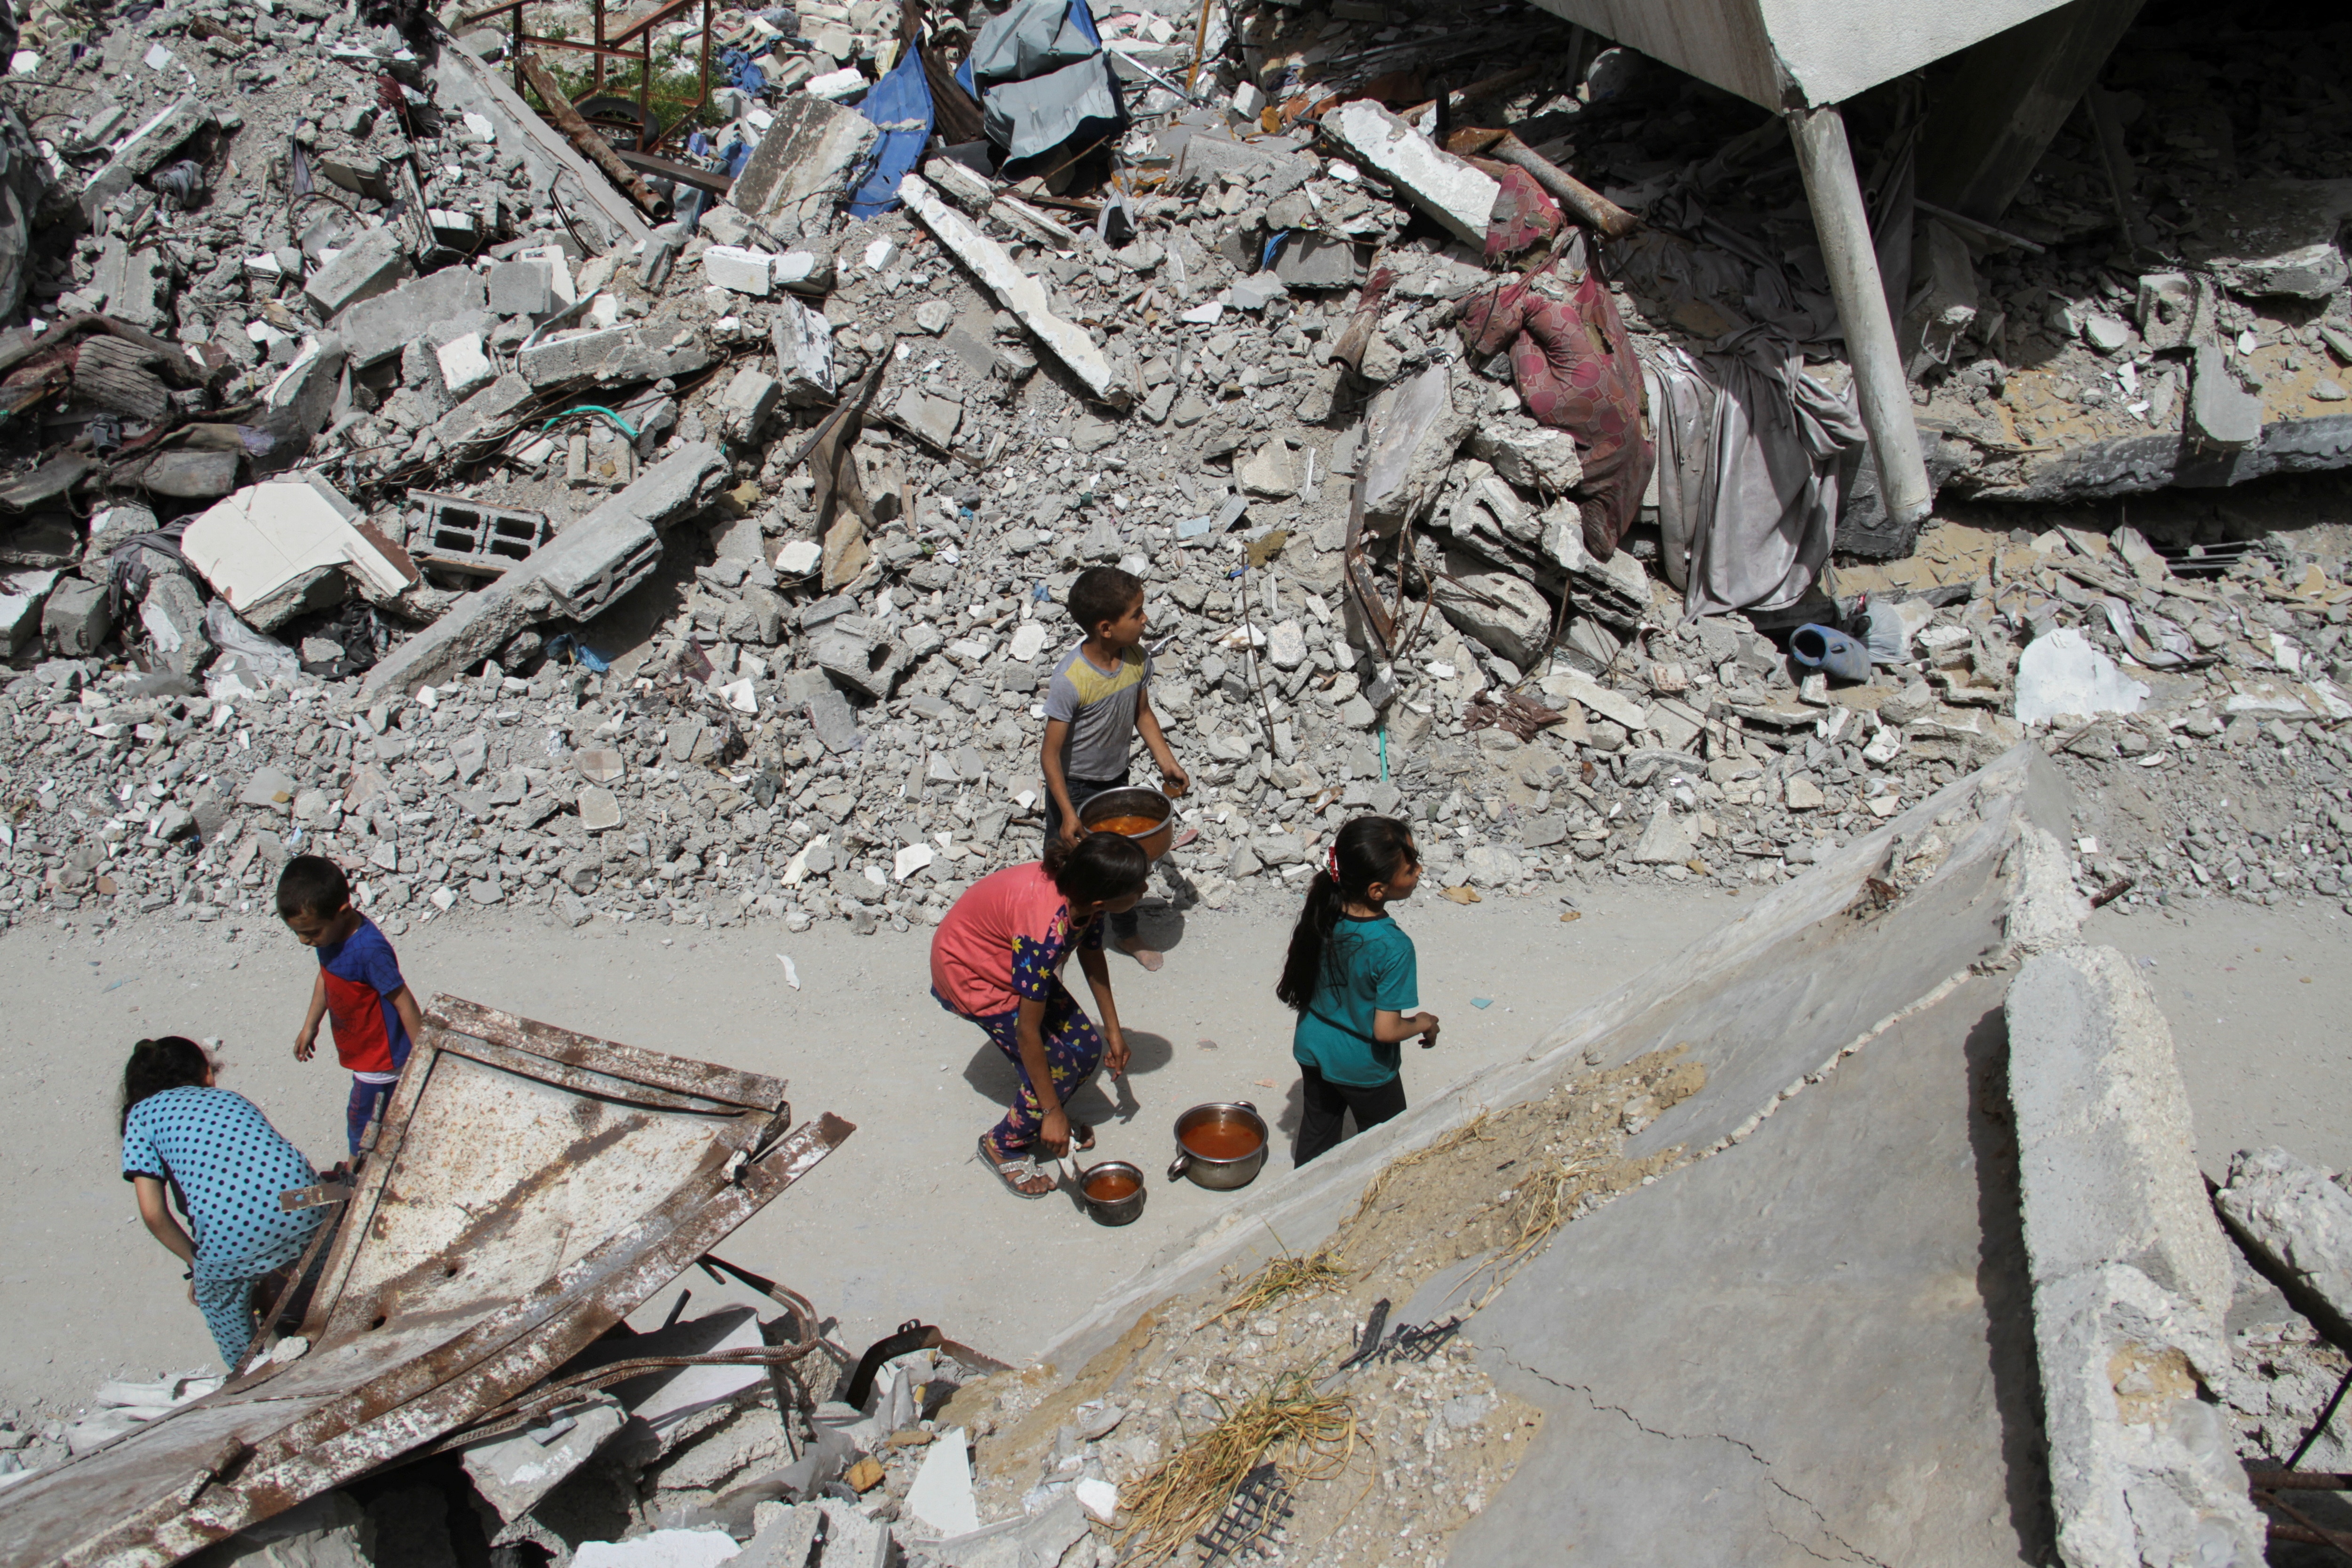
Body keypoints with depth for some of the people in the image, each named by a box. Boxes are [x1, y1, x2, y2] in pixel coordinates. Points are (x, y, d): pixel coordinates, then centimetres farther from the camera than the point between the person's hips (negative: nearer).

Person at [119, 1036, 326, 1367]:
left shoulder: (142, 1114, 17)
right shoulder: (232, 1098, 28)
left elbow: (154, 1214, 6)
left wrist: (196, 1263, 20)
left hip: (231, 1235, -3)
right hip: (306, 1215, 3)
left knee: (220, 1301, 29)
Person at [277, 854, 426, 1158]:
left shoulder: (369, 951, -35)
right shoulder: (330, 933, -8)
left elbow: (405, 1004, -26)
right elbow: (326, 977, 12)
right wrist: (310, 1026, 21)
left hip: (380, 1057, -8)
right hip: (359, 1051, 8)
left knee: (362, 1117, 10)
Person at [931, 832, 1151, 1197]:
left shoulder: (1084, 894, -20)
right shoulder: (1046, 929, -42)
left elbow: (1091, 955, 3)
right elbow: (1027, 1032, -33)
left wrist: (1113, 1030, 8)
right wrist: (1053, 1112, -24)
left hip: (1011, 960, 7)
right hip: (970, 975, -7)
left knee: (1087, 1048, 0)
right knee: (1057, 1064, -12)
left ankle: (1044, 1117, 27)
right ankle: (1004, 1146, 12)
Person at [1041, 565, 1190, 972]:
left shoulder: (1138, 659, -14)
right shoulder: (1070, 680, -32)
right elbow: (1052, 753, -25)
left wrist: (1167, 762, -1)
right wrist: (1068, 814, -24)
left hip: (1116, 780, 6)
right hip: (1074, 786, -5)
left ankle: (1127, 933, 44)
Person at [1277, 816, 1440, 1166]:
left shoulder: (1323, 914, -17)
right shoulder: (1393, 947, -34)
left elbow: (1300, 983, -1)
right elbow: (1386, 1030, -28)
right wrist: (1424, 1023, -9)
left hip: (1312, 1048, 6)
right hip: (1363, 1068, -6)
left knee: (1317, 1131, 28)